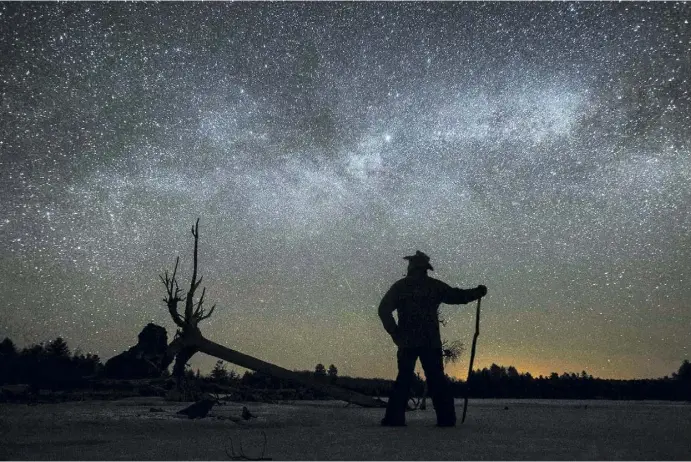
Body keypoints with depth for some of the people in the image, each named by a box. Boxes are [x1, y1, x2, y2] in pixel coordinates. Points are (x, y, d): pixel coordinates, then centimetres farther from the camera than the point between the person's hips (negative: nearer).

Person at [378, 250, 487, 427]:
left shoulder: (400, 286, 4)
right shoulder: (435, 286, 6)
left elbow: (384, 309, -2)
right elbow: (458, 296, 13)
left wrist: (394, 332, 3)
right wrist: (477, 292, 28)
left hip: (407, 341, 0)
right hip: (431, 341, 0)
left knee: (403, 379, 5)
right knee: (437, 379, 7)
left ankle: (394, 417, -1)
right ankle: (446, 417, 5)